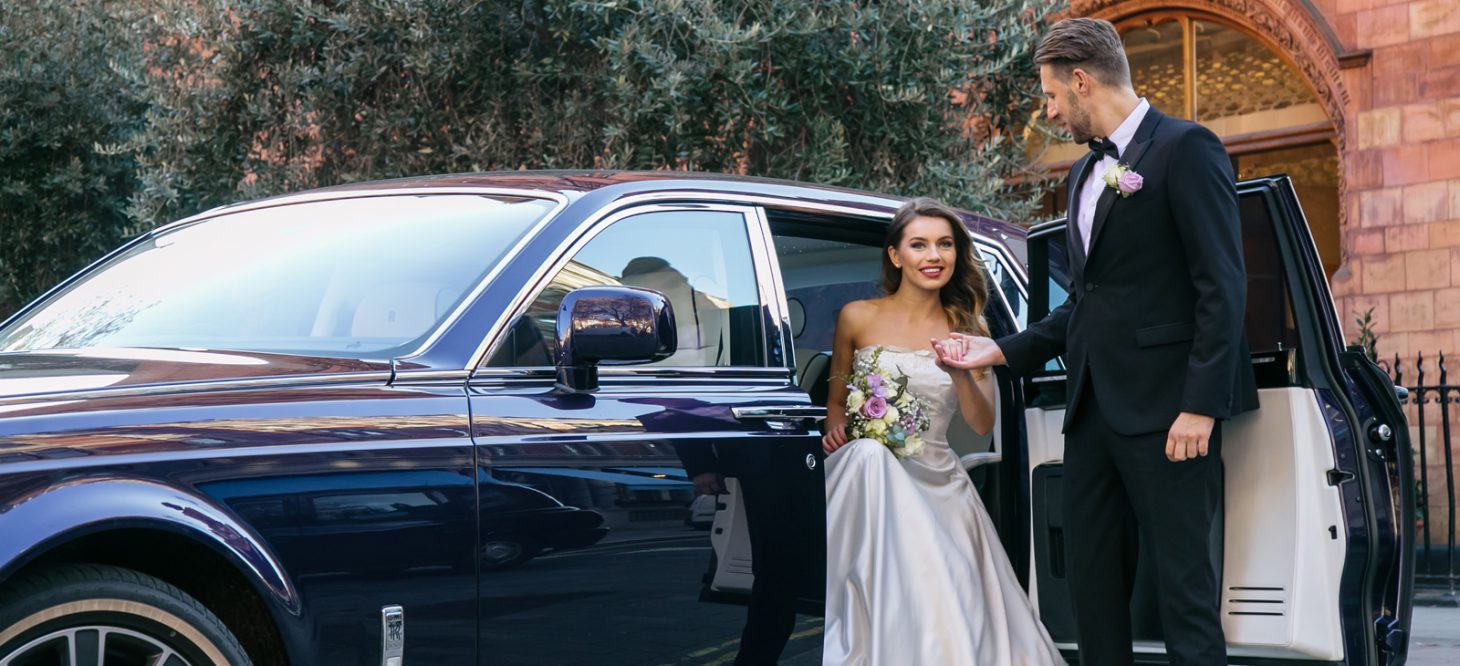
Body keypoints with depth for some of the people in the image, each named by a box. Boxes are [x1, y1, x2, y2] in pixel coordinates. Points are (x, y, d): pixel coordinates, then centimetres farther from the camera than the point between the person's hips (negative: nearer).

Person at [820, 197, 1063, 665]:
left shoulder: (968, 329, 6)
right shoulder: (858, 318, 2)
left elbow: (983, 424, 0)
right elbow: (837, 401, 15)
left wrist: (959, 373, -19)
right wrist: (835, 431, -9)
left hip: (939, 486, 2)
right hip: (869, 479, -1)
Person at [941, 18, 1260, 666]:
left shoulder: (1185, 148, -6)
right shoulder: (1085, 174, 19)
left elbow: (1223, 287, -12)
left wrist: (1200, 405, -18)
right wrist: (1002, 351, 15)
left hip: (1164, 409, -8)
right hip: (1094, 405, 8)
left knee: (1184, 580, -4)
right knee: (1092, 580, 9)